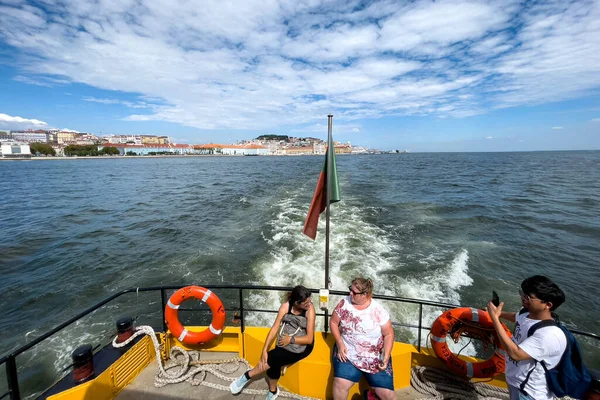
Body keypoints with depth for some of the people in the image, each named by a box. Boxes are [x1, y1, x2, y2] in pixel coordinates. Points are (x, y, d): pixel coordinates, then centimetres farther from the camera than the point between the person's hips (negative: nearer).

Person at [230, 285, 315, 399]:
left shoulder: (310, 309, -21)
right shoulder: (286, 306, -14)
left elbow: (309, 339, -18)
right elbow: (274, 329, -13)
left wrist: (291, 339, -27)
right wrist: (264, 350, -19)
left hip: (302, 346, -3)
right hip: (285, 344, 3)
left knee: (270, 359, -19)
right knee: (273, 363, -20)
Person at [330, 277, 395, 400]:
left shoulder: (378, 310, -11)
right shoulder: (344, 303, -6)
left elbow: (389, 334, -4)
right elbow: (333, 322, 2)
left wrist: (386, 358, -12)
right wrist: (340, 343, -9)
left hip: (375, 357, 0)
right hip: (348, 354, 0)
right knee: (340, 384, -22)